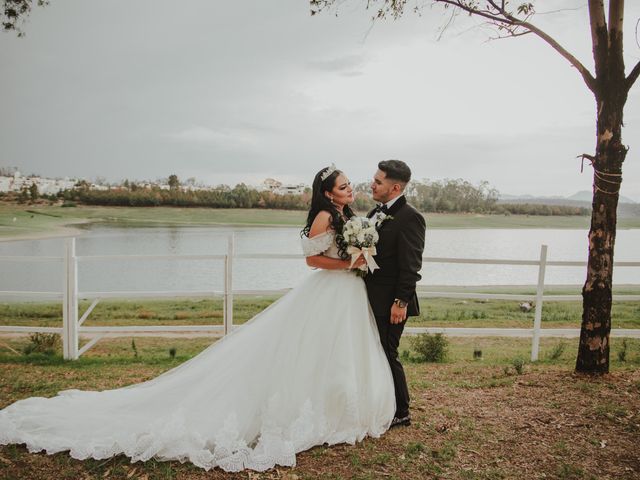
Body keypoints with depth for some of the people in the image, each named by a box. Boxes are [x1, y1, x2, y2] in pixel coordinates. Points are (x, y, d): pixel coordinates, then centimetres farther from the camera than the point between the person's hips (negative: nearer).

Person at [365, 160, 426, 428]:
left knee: (387, 355, 1)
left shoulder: (409, 218, -16)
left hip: (389, 303, -9)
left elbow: (411, 266, -19)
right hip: (372, 300, 9)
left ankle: (401, 413, 18)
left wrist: (401, 302, -20)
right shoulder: (377, 212, 11)